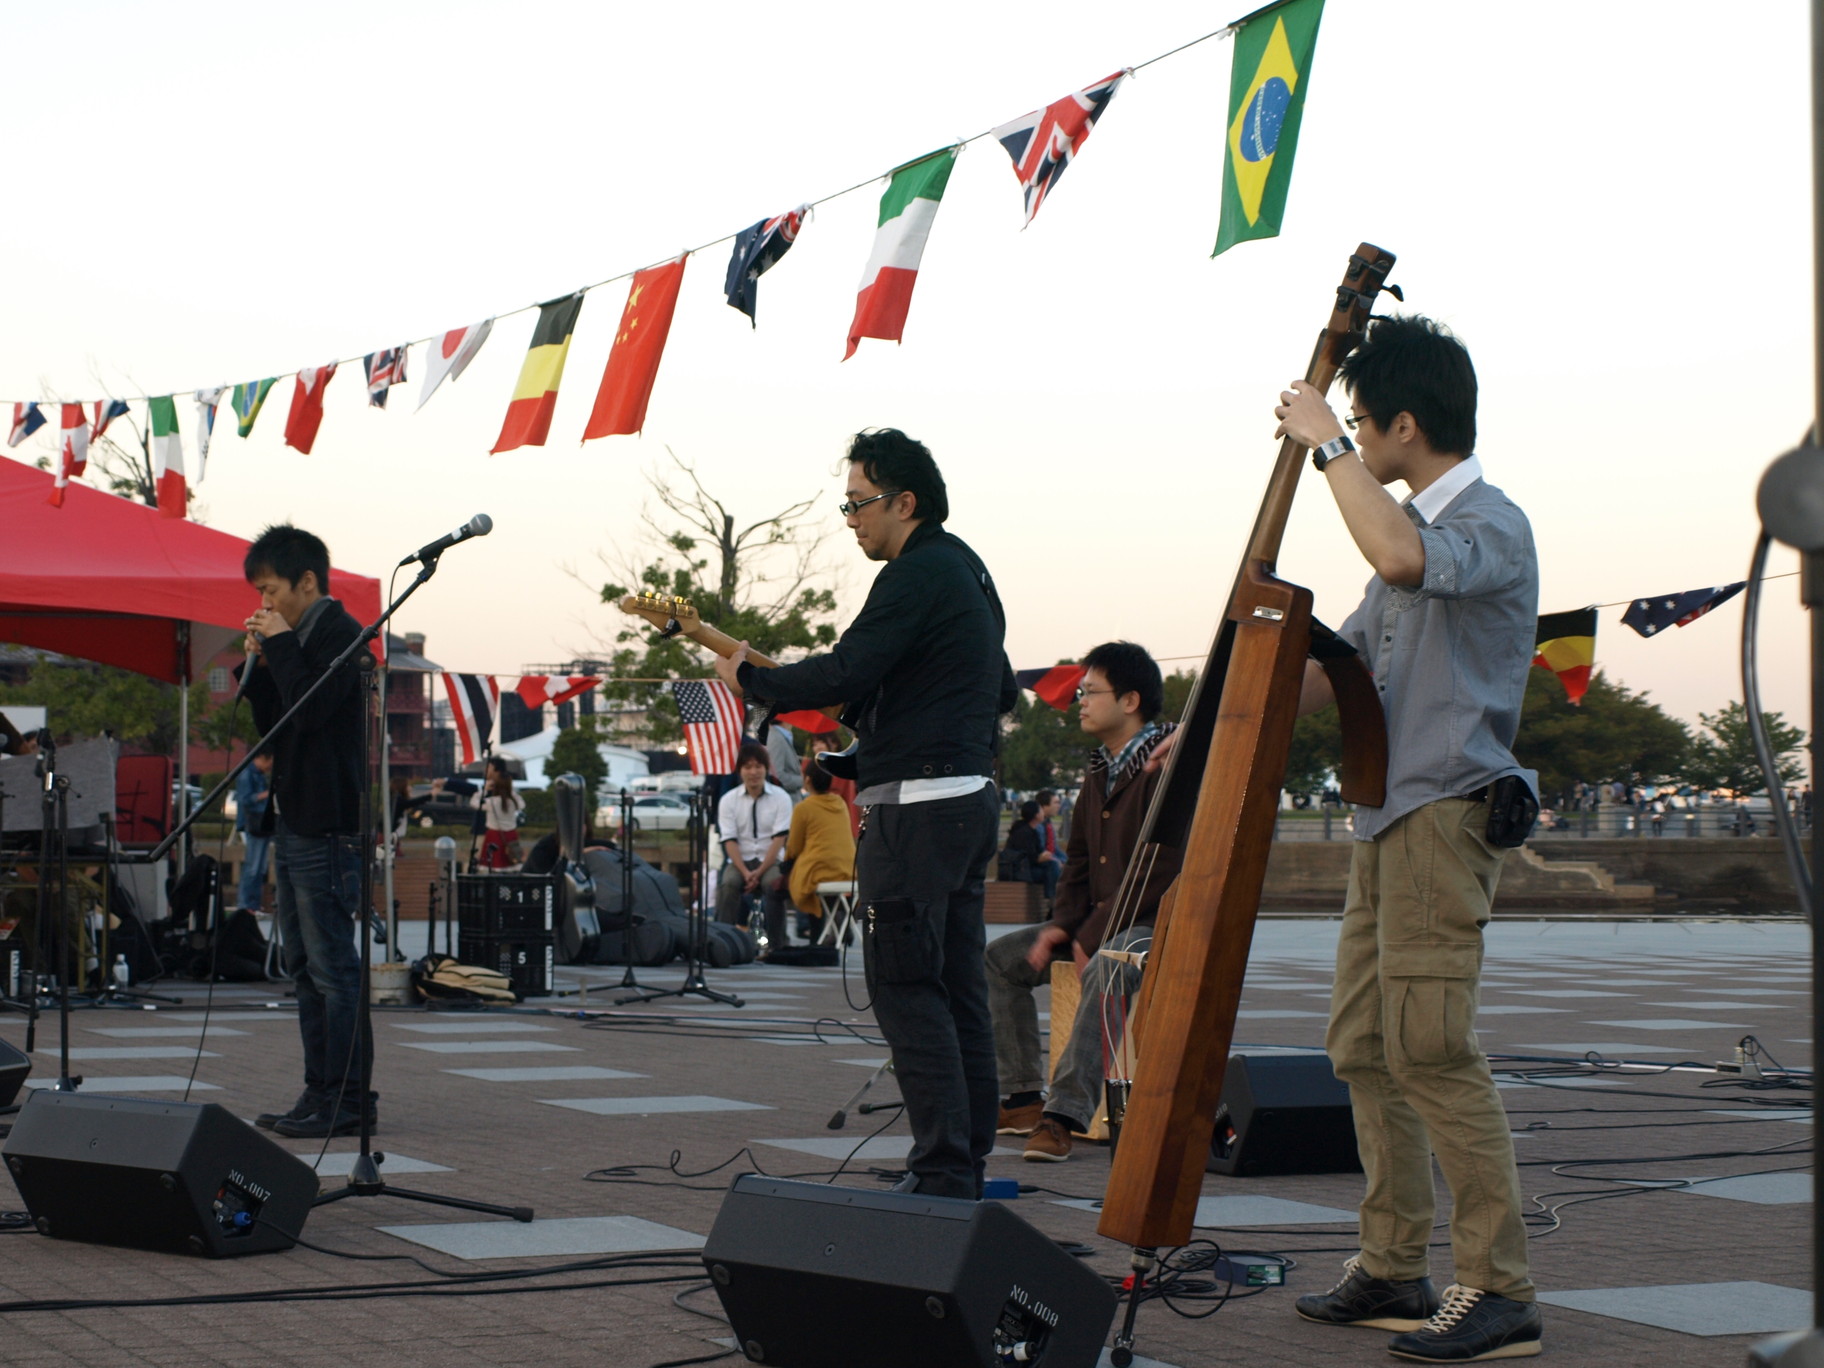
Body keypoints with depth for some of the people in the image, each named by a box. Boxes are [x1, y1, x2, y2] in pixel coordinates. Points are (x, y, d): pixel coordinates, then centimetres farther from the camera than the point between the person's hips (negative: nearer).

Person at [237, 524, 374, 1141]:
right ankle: (321, 1091, 17)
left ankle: (346, 1098, -6)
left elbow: (310, 708, -23)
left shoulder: (340, 634, -10)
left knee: (332, 963, -9)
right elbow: (271, 725, 18)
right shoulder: (297, 640, 18)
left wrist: (280, 645, -13)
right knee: (304, 964, 12)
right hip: (294, 822, 10)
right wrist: (258, 663, 6)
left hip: (329, 826, -10)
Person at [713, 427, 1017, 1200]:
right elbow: (1002, 692, 27)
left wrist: (749, 679, -7)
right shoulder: (967, 569, 19)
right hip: (970, 797, 10)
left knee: (905, 988, -8)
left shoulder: (916, 575, -13)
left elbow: (845, 674, -21)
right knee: (957, 989, 11)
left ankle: (943, 1172, -10)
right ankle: (968, 1161, 15)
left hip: (915, 808, -10)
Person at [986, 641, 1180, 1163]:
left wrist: (1094, 933, -21)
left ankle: (1066, 1113, -41)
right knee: (1000, 956, 1)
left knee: (1104, 969, -38)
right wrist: (1062, 924, 1)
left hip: (1159, 922, -10)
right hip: (1100, 923, 10)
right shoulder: (1100, 771, 15)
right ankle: (1022, 1097, -1)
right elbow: (1079, 858, 19)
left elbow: (1162, 867, -21)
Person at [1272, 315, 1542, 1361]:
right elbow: (1337, 671, 26)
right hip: (1393, 819, 10)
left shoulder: (1491, 523, -11)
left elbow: (1401, 559, -35)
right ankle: (1394, 1271, 17)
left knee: (1430, 1046, -14)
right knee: (1365, 1044, 10)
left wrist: (1329, 446, -23)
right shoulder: (1420, 529, 20)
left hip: (1447, 814, -10)